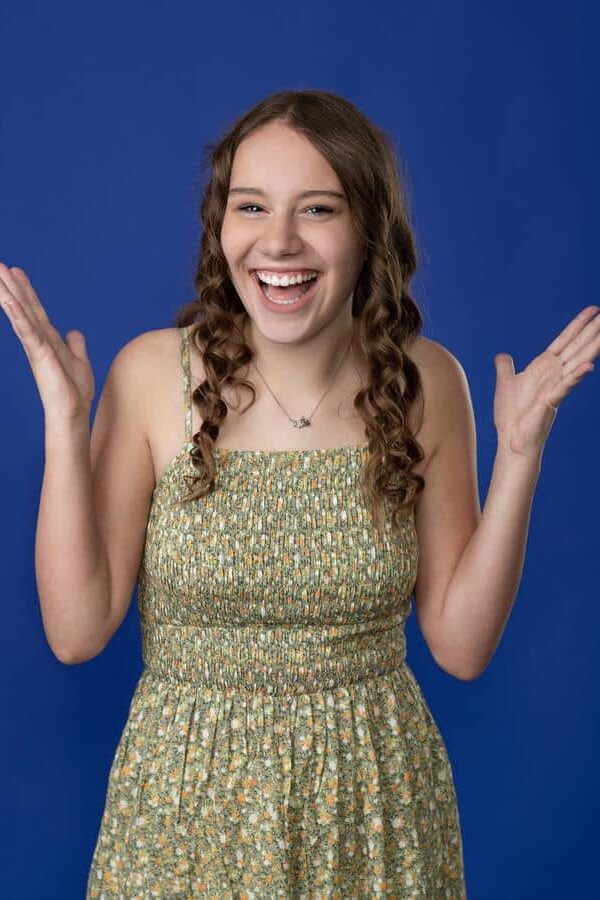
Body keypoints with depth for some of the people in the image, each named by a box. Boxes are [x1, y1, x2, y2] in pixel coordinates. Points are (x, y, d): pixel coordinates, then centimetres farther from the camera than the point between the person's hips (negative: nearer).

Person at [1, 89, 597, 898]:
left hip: (375, 800, 2)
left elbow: (461, 645, -5)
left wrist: (519, 452, -14)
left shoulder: (425, 381, -8)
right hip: (187, 799, -1)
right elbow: (76, 631, -11)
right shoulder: (154, 372, -11)